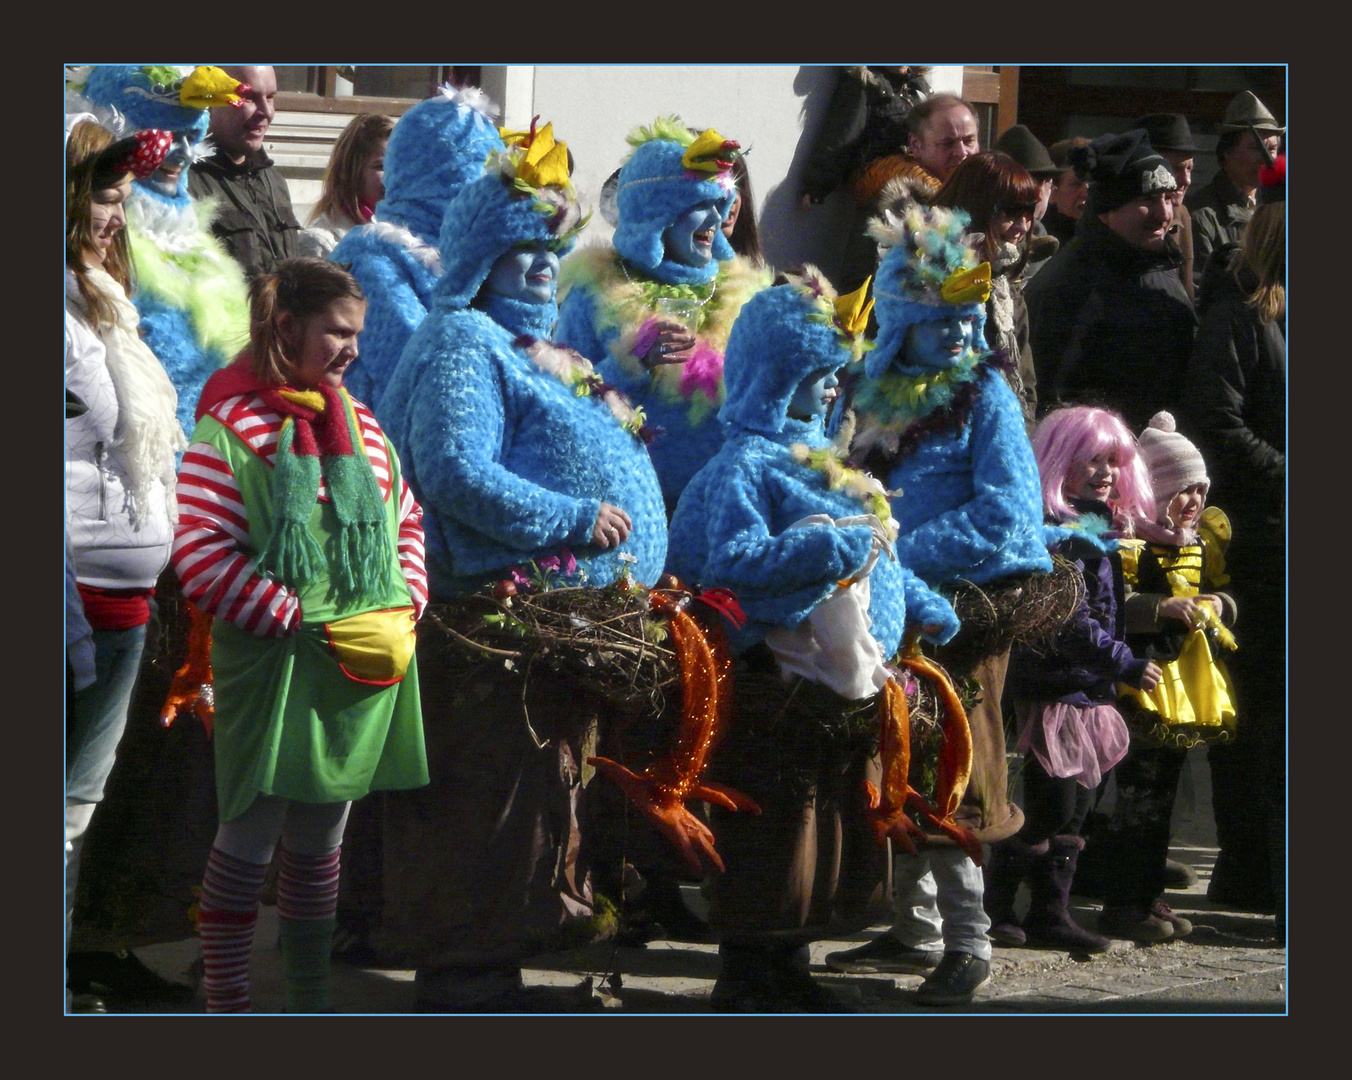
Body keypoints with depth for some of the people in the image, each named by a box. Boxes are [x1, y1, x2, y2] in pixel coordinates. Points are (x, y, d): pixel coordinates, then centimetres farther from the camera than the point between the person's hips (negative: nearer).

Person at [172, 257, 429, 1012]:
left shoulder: (357, 425, 12)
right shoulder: (228, 428, -9)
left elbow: (405, 519, 22)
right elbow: (202, 557, -15)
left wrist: (404, 609, 4)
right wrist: (309, 628, -16)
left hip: (366, 668, 6)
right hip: (274, 671, -6)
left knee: (321, 842, 15)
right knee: (250, 841, -3)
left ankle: (312, 999, 25)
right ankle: (227, 1006, 5)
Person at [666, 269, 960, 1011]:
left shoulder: (821, 461, 18)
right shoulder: (742, 468, -11)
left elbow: (874, 552, 29)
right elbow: (737, 561, -25)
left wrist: (925, 606, 20)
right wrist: (837, 546, -26)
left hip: (845, 685, 10)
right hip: (777, 686, -10)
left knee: (837, 833, 14)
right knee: (771, 834, -5)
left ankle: (784, 972, 23)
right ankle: (746, 977, 3)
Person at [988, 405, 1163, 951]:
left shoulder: (1098, 528, 16)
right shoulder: (1057, 533, -15)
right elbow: (1072, 620, -21)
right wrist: (1127, 663, -19)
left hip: (1091, 691, 10)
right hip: (1056, 686, -9)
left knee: (1075, 806, 10)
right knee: (1053, 804, -8)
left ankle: (1051, 912, 16)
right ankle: (994, 905, 1)